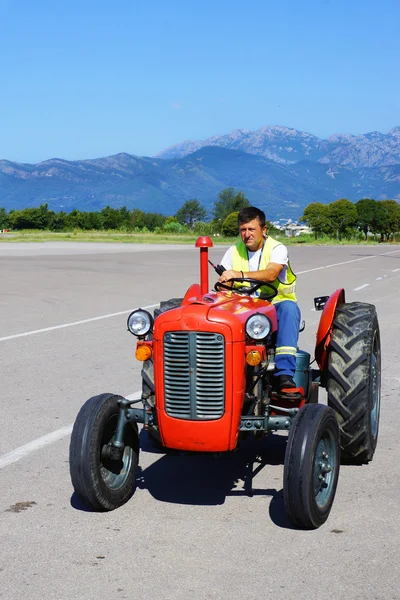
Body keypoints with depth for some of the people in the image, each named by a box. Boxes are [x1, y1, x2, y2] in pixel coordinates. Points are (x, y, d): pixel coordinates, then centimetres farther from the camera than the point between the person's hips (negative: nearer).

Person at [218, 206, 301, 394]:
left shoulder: (277, 249, -6)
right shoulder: (234, 251, 9)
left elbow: (270, 274, -27)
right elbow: (223, 283, 2)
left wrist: (240, 274, -41)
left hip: (276, 304, -2)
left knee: (289, 307, -37)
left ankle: (284, 374, -42)